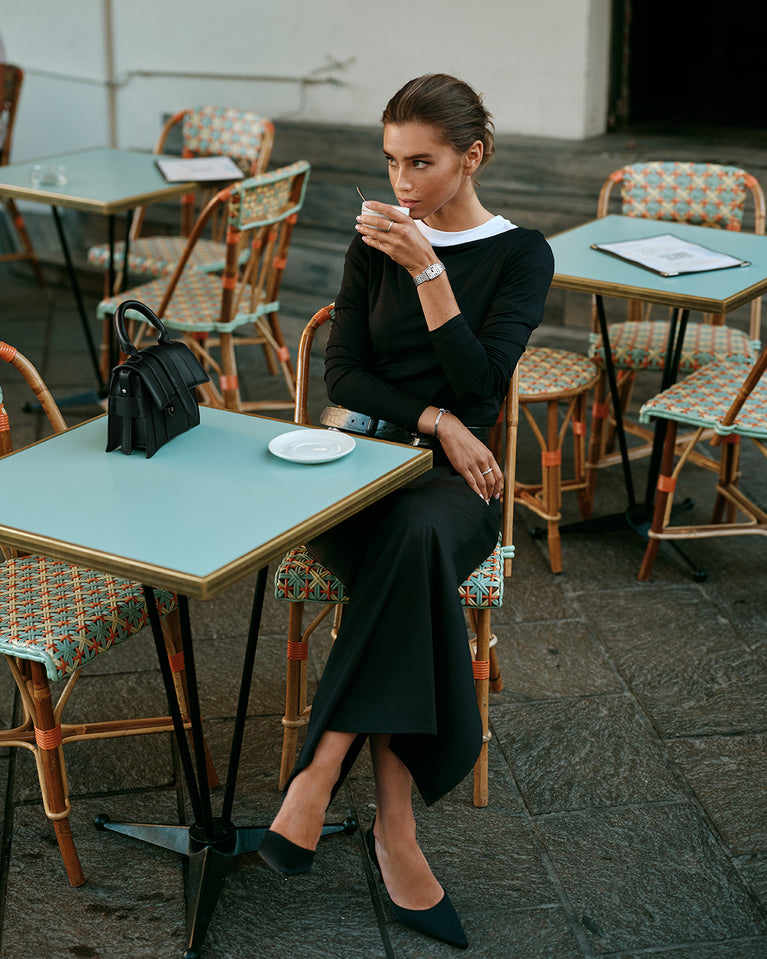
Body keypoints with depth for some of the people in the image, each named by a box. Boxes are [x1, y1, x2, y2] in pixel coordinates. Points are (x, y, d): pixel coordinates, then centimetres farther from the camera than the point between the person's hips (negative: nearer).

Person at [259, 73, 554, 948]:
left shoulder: (520, 254, 3)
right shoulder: (375, 244, 11)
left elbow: (481, 381, -10)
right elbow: (343, 375, 5)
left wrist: (430, 270, -17)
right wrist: (433, 420, -9)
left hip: (456, 478, -1)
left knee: (418, 536, -39)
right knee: (412, 552, -35)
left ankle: (318, 774, -36)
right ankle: (394, 831, -35)